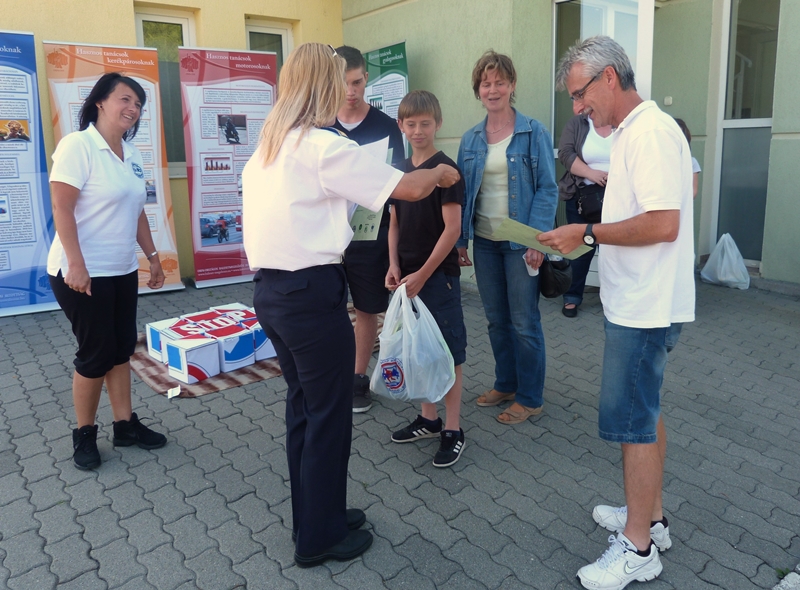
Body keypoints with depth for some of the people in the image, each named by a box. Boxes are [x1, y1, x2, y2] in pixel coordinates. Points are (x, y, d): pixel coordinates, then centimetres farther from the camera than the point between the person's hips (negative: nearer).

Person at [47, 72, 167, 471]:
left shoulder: (131, 153, 9)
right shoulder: (78, 145, -12)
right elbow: (61, 209, -17)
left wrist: (152, 255, 15)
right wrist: (76, 265, -23)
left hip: (122, 270, 7)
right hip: (83, 273, -7)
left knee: (122, 348, 12)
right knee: (96, 354, 1)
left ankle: (125, 425, 24)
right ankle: (84, 434, 20)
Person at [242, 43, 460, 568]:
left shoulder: (266, 148, 13)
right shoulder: (325, 147, -13)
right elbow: (408, 188, -11)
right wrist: (441, 172, 9)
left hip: (270, 289, 9)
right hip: (311, 293, -9)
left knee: (304, 406, 18)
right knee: (329, 414, 5)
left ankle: (314, 517, 33)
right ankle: (320, 538, 20)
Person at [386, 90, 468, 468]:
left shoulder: (446, 170, -10)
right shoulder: (400, 171, 10)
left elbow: (452, 229, -14)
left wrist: (423, 274, -16)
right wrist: (394, 265, -1)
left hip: (439, 276, -7)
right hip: (407, 276, 7)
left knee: (448, 351, 0)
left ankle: (453, 430, 11)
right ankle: (428, 418, 30)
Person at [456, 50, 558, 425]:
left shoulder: (534, 133, -5)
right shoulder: (471, 139, 8)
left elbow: (547, 189, -8)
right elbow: (463, 193, 11)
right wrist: (460, 240, 5)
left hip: (520, 243, -5)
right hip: (484, 242, 5)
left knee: (524, 323, 2)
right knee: (496, 320, 14)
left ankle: (530, 398, 17)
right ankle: (505, 384, 32)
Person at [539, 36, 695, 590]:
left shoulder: (651, 133, -17)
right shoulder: (633, 132, 14)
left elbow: (663, 224, -26)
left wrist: (587, 232, -19)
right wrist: (585, 237, 10)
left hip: (645, 308, -10)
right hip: (636, 301, 10)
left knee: (632, 419, -1)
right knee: (645, 412, 18)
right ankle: (651, 516, 34)